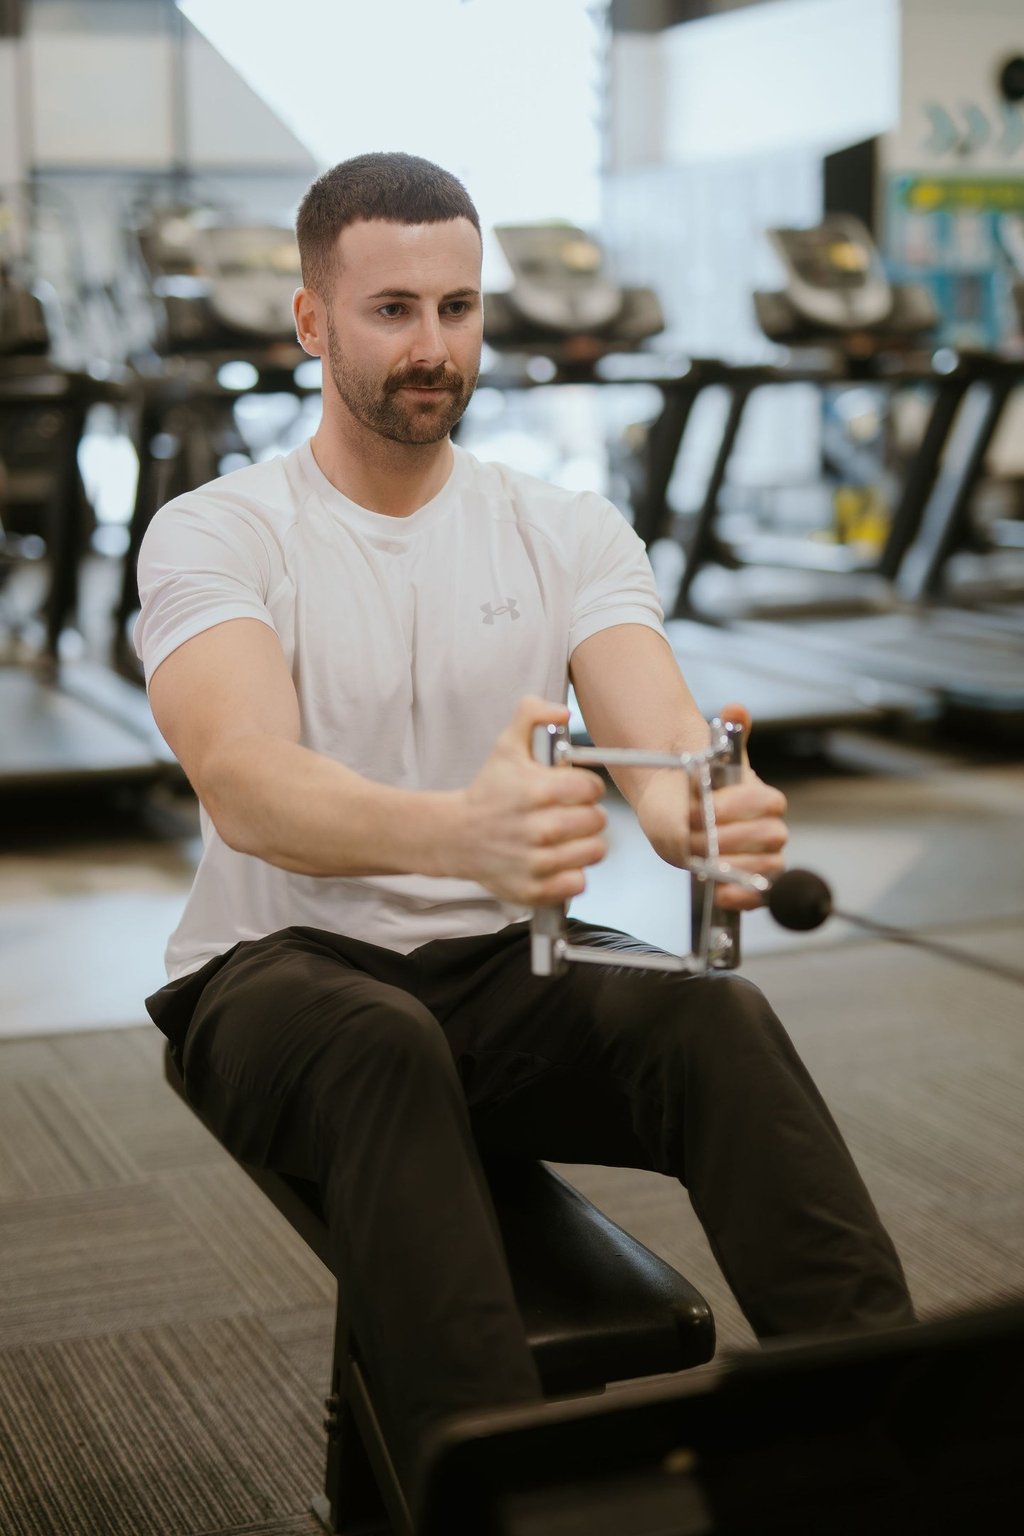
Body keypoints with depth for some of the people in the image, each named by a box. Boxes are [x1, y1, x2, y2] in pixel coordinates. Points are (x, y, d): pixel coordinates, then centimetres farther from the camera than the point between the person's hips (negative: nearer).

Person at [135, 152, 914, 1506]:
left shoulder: (569, 531, 6)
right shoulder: (215, 534, -5)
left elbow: (657, 730, -13)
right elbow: (246, 784, -26)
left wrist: (707, 809, -40)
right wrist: (455, 832, -49)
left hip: (508, 966, 3)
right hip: (287, 971, -2)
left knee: (718, 1015, -30)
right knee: (384, 1046, -39)